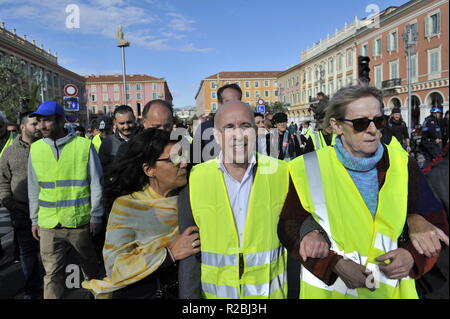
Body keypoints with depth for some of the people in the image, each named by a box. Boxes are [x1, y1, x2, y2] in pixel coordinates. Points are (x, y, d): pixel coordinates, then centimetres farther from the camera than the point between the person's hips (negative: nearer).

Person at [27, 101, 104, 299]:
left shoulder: (84, 145, -8)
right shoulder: (35, 149, 3)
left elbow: (96, 184, -4)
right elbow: (34, 188, 11)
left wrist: (96, 216, -3)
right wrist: (35, 220, 11)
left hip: (81, 221, -1)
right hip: (48, 224, 2)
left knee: (89, 264, 19)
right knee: (52, 274, 6)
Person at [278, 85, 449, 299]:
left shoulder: (403, 165, -5)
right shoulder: (310, 168, -14)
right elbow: (289, 227, -10)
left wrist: (412, 255, -16)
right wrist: (335, 264, -20)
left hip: (391, 287, 3)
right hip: (329, 287, -2)